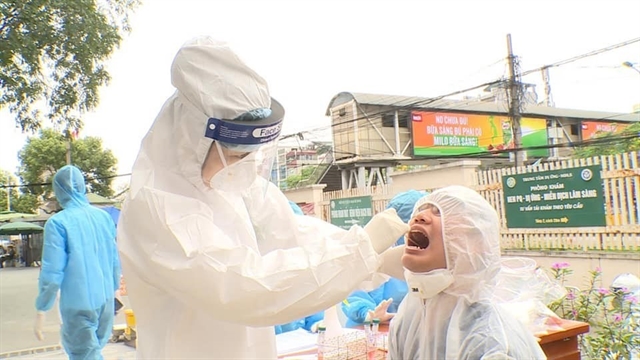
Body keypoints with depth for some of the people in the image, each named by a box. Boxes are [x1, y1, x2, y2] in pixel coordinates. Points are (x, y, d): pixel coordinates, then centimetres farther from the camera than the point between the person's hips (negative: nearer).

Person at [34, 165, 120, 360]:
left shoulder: (57, 223, -12)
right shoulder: (104, 216, 2)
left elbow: (52, 273, -14)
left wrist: (41, 311, -4)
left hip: (78, 304, -5)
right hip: (105, 300, 5)